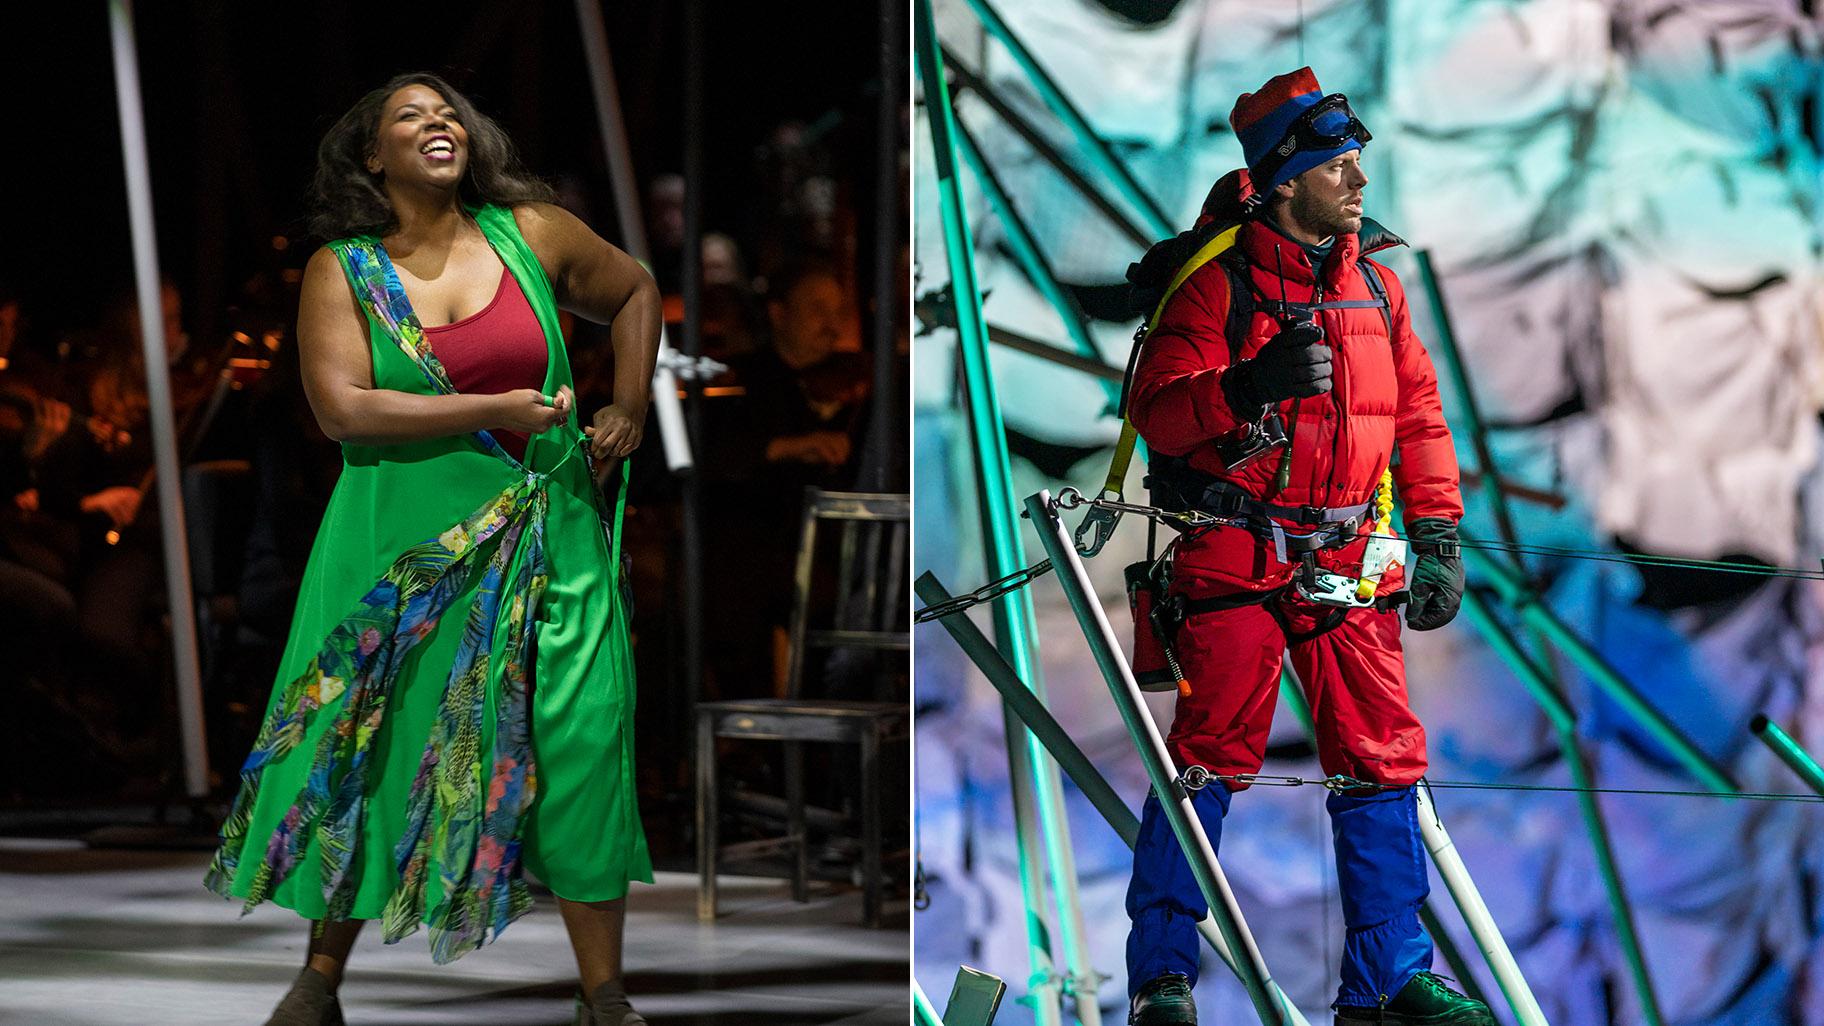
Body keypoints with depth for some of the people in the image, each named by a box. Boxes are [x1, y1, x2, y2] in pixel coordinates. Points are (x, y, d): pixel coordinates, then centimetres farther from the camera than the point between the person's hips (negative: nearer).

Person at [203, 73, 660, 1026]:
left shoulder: (532, 233, 2)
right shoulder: (341, 270, -3)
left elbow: (635, 289, 20)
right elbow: (342, 408, -15)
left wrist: (630, 409, 10)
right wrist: (500, 410, -17)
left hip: (545, 542, 1)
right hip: (403, 546, -1)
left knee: (580, 746, -3)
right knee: (370, 748, 4)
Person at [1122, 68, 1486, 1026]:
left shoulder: (1374, 284, 11)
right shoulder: (1219, 284, -6)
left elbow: (1419, 414, 17)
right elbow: (1156, 409, -13)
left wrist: (1436, 536, 11)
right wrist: (1245, 387, -30)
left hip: (1348, 562, 5)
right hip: (1236, 557, -5)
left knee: (1379, 759, 3)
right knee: (1210, 756, -7)